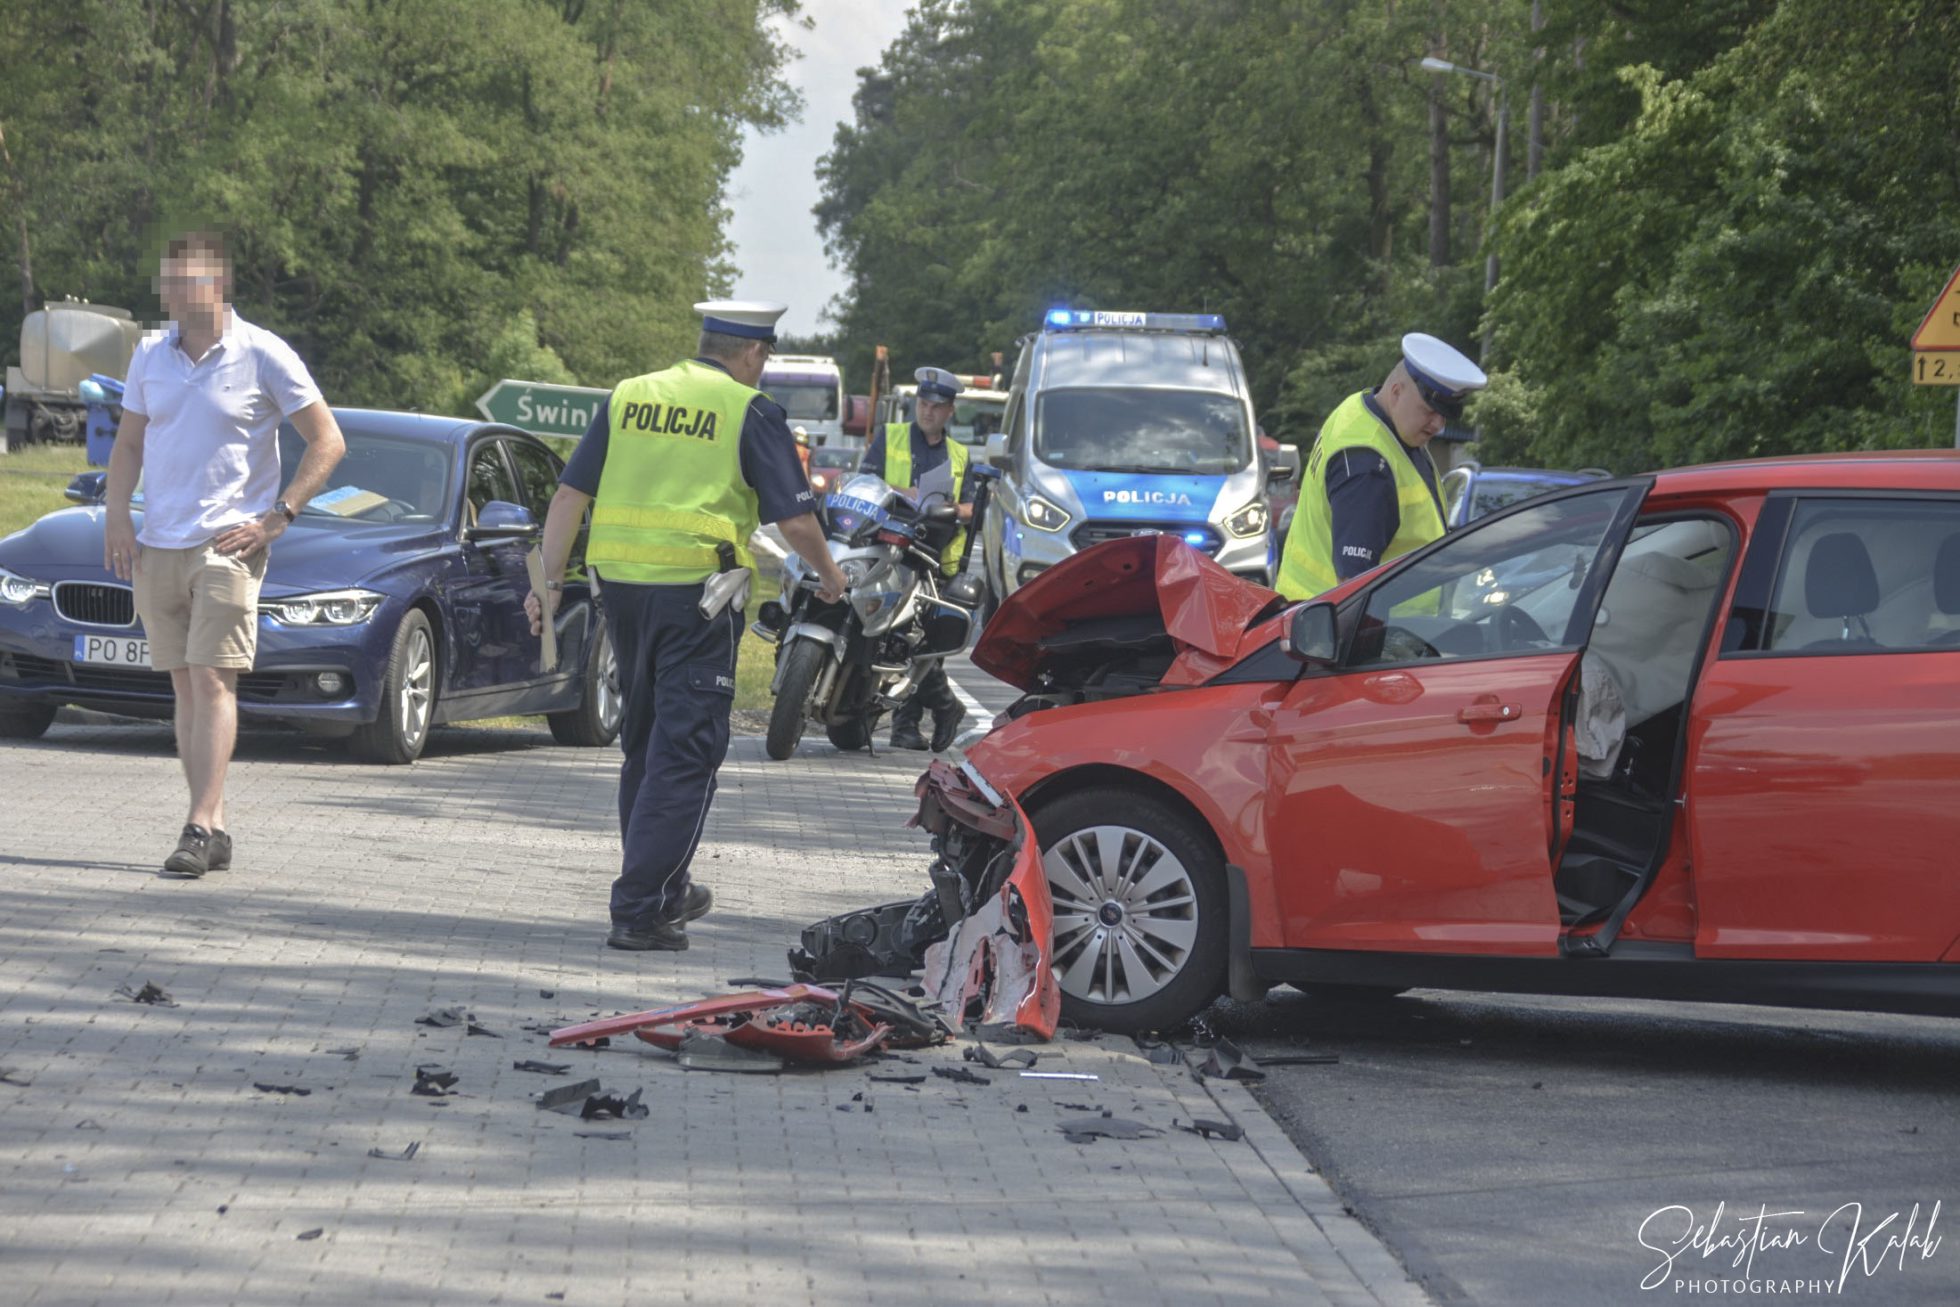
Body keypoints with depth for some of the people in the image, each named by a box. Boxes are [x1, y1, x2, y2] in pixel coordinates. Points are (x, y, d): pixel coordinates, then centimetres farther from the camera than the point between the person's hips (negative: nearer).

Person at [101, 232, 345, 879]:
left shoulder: (263, 356, -5)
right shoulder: (151, 355, 9)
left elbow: (327, 442, -2)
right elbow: (129, 441, 19)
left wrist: (277, 517, -9)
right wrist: (117, 511, 2)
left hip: (227, 544, -5)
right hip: (156, 546, 5)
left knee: (212, 682, -13)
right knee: (186, 687, 7)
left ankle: (199, 827, -17)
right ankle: (214, 827, 11)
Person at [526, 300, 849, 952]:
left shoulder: (627, 397, 12)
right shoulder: (749, 411, -2)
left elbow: (569, 496, 8)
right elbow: (795, 520, -6)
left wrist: (549, 581, 9)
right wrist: (829, 574, 12)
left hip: (621, 582, 6)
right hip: (696, 591, -6)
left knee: (644, 742, 19)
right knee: (684, 752, -2)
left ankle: (664, 890, 31)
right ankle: (639, 909, -10)